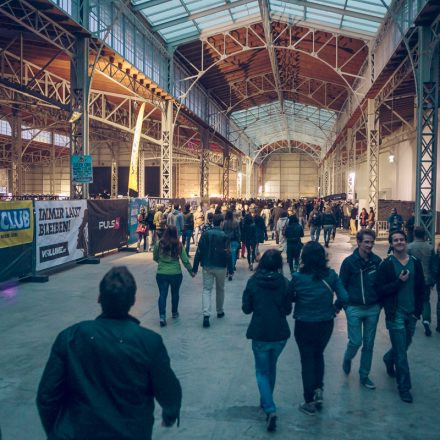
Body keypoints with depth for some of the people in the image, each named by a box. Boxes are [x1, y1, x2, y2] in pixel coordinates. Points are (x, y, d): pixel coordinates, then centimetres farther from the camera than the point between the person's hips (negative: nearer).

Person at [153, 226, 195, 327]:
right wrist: (191, 271, 9)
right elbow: (185, 260, -4)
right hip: (176, 273, 1)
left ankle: (162, 316, -9)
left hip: (161, 274, 0)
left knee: (162, 295, 4)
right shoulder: (179, 245, -8)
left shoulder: (159, 244, -6)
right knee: (175, 294, 19)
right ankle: (174, 313, 34)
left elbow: (155, 258, 8)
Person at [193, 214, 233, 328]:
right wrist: (230, 268, -4)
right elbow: (227, 253, -11)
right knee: (220, 289, 18)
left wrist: (195, 267, 4)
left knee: (206, 289, 2)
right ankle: (220, 311, 32)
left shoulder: (205, 234, -2)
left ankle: (206, 314, -14)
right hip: (220, 267, -2)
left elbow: (199, 251, -1)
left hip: (207, 267, 2)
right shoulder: (224, 236, -10)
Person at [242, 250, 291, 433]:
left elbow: (246, 309, -3)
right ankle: (266, 401, 40)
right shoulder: (284, 282, -8)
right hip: (280, 334, 2)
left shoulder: (253, 281, -10)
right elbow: (288, 310, -1)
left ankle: (270, 409, -6)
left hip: (260, 334, -2)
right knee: (271, 367, 25)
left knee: (262, 372, 11)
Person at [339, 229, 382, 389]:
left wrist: (380, 302, 6)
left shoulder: (377, 261, 0)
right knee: (356, 341, -3)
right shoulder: (349, 262, -8)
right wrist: (345, 305, -5)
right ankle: (347, 359, 30)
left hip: (373, 309, 3)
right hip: (354, 309, -3)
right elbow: (342, 285, -3)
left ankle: (364, 375, 24)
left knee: (369, 344, 9)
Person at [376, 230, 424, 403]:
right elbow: (380, 290, -11)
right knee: (401, 353, -1)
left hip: (411, 314, 4)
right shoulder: (386, 264, -7)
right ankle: (404, 386, 12)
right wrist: (399, 281, -21)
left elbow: (421, 289, 7)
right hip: (395, 314, -4)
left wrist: (417, 310, 1)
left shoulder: (415, 263, 4)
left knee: (404, 345, 18)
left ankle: (388, 359, 49)